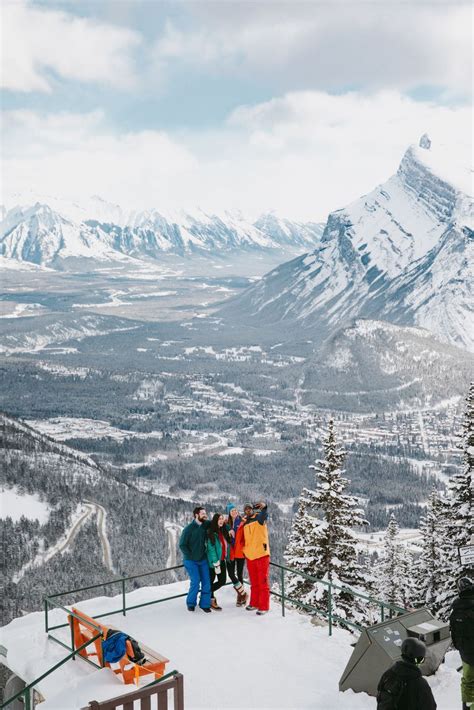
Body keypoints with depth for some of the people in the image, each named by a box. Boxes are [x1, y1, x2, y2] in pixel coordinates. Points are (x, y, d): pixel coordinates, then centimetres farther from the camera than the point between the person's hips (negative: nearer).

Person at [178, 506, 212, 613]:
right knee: (195, 582, -11)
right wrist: (190, 556, -11)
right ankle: (191, 603, 10)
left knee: (206, 582, -1)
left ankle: (205, 604, 11)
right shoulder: (189, 528, -13)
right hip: (191, 561, -4)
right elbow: (182, 545, -9)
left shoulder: (205, 525, -1)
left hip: (203, 559, 4)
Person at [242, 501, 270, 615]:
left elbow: (264, 515, -27)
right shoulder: (245, 523, 13)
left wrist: (263, 507, -46)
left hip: (261, 555, -6)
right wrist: (245, 550, 9)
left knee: (263, 582, 0)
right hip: (250, 556, 6)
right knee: (254, 582, 16)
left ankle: (264, 607, 5)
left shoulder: (259, 517, -3)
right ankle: (254, 603, 27)